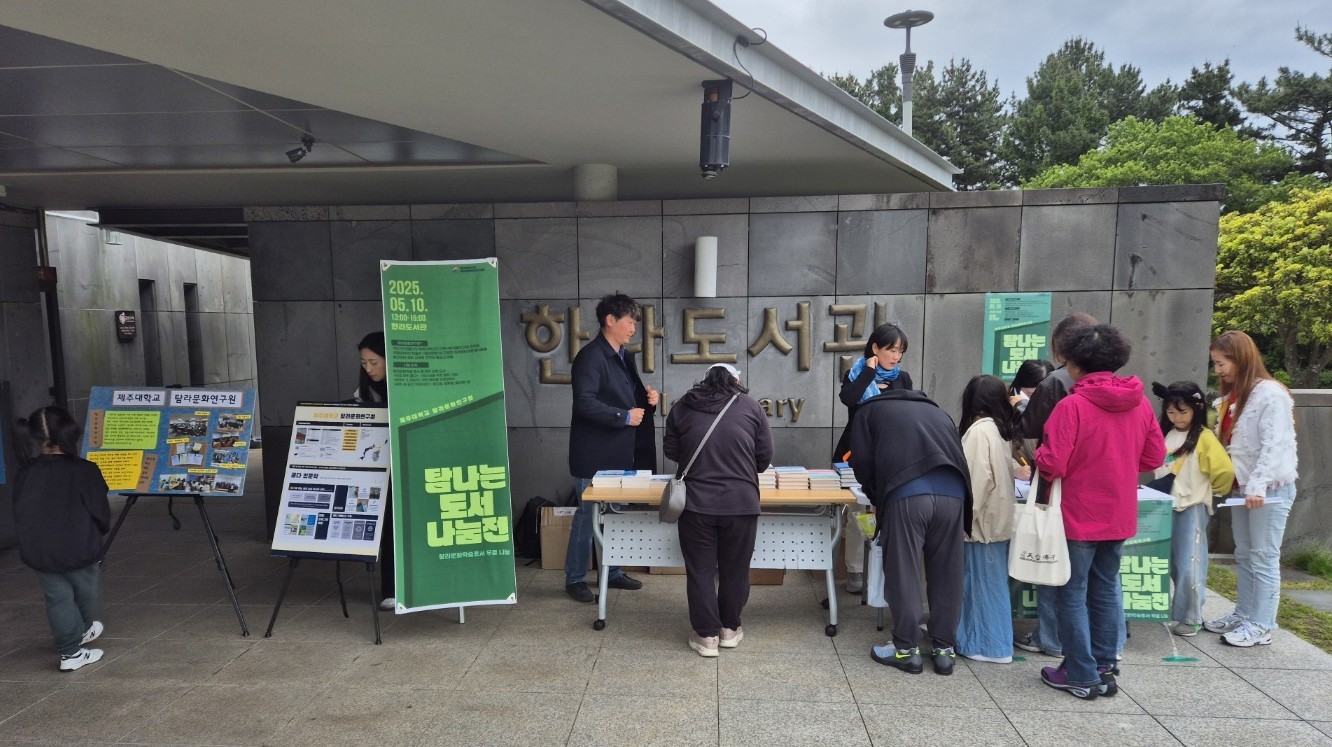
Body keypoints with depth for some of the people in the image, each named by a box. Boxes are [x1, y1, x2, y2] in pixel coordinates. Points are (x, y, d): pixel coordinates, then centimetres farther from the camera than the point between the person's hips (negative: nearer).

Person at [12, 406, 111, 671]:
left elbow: (19, 515, 5)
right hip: (79, 550, -3)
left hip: (38, 553, 3)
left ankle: (71, 651, 20)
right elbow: (101, 513, -11)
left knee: (58, 599, 15)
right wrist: (95, 535, 11)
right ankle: (83, 631, 47)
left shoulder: (25, 476, -5)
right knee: (86, 593, 23)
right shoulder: (84, 471, -17)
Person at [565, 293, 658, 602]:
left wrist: (647, 399, 1)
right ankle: (575, 579, 16)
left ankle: (613, 572, 30)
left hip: (621, 452, 9)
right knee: (588, 515, 2)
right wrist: (624, 417, -19)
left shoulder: (625, 356, 13)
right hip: (595, 454, -8)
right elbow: (585, 403, -25)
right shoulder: (591, 356, -16)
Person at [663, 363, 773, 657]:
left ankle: (707, 635, 18)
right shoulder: (750, 406, 4)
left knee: (700, 570, 11)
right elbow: (765, 454, 6)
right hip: (741, 502, 0)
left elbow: (670, 450, 14)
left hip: (696, 502, 0)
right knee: (735, 569, 16)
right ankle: (730, 629, 30)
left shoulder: (682, 406, 6)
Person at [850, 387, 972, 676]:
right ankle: (945, 649, 22)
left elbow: (862, 462, 13)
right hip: (952, 493, 4)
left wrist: (877, 498, 27)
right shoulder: (938, 412, 34)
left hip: (906, 495, -4)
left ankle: (907, 649, 14)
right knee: (946, 574, 13)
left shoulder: (870, 410, 23)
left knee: (903, 573, 6)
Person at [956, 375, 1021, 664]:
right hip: (997, 517, 8)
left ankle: (987, 644, 10)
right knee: (992, 581, 15)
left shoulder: (979, 430, -17)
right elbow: (1000, 469, 11)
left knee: (982, 580, 1)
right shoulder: (1001, 428, 7)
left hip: (982, 519, -8)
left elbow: (978, 478, -21)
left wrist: (965, 517, -17)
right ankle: (993, 640, 25)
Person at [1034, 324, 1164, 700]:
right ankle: (1105, 669, 28)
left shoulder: (1072, 405, -19)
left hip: (1079, 516, -6)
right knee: (1106, 590, 19)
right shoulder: (1140, 403, 0)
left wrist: (1038, 458, 0)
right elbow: (1155, 457, 8)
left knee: (1072, 594, 7)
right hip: (1120, 516, 6)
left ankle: (1081, 676, 15)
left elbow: (1051, 465, -20)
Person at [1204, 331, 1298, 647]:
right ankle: (1243, 615, 24)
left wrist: (1259, 486, -29)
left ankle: (1261, 626, 6)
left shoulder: (1270, 393, -14)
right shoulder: (1234, 396, 14)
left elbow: (1274, 445, -22)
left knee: (1264, 559, -1)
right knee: (1244, 556, 14)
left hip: (1270, 491, -8)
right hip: (1242, 489, 9)